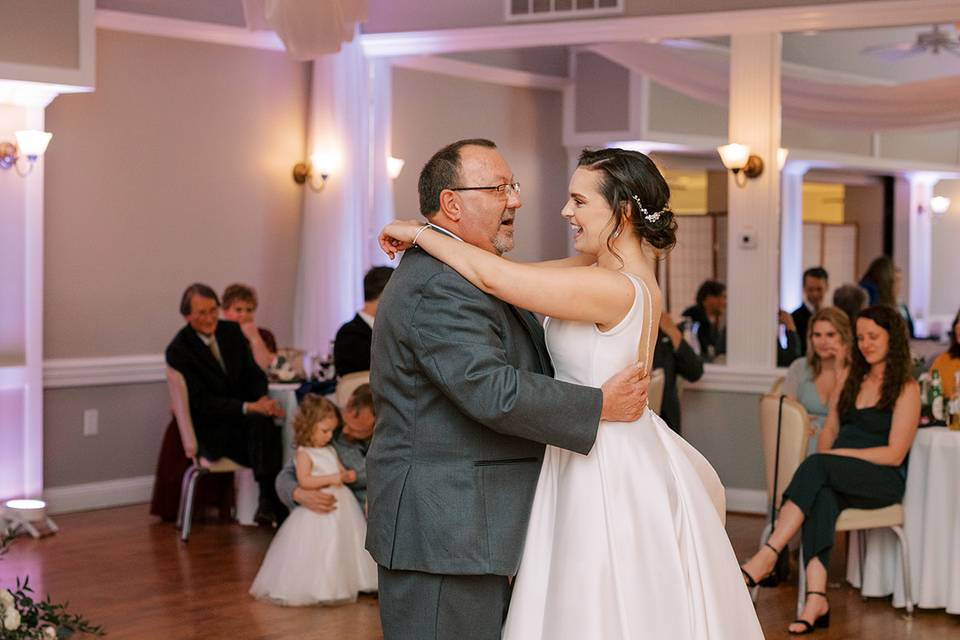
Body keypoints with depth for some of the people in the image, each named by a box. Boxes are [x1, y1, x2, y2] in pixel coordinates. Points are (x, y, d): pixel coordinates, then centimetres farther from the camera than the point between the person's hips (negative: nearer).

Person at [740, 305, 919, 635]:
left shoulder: (906, 389, 0)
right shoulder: (850, 380, 21)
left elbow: (894, 454, -8)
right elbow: (830, 429, 21)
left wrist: (839, 454, -13)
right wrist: (825, 456, -1)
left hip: (883, 479, -4)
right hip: (839, 476, 4)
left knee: (816, 466, -34)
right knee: (821, 496, -35)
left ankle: (768, 555, -42)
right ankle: (816, 597, -50)